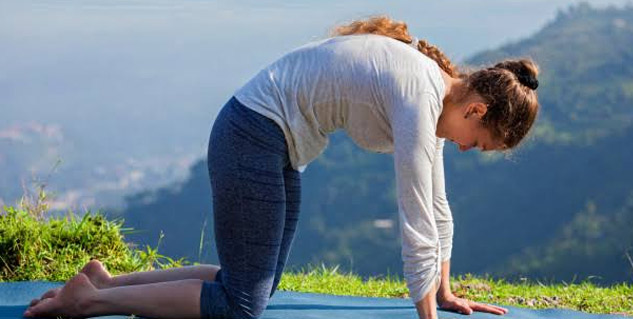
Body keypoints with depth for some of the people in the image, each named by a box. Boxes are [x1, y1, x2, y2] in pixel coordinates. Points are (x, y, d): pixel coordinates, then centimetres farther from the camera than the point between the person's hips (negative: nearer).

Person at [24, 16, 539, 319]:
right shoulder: (420, 100, -24)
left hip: (277, 144, 10)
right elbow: (417, 226, -23)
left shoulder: (438, 88, 4)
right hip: (254, 136, -10)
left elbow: (437, 207, 14)